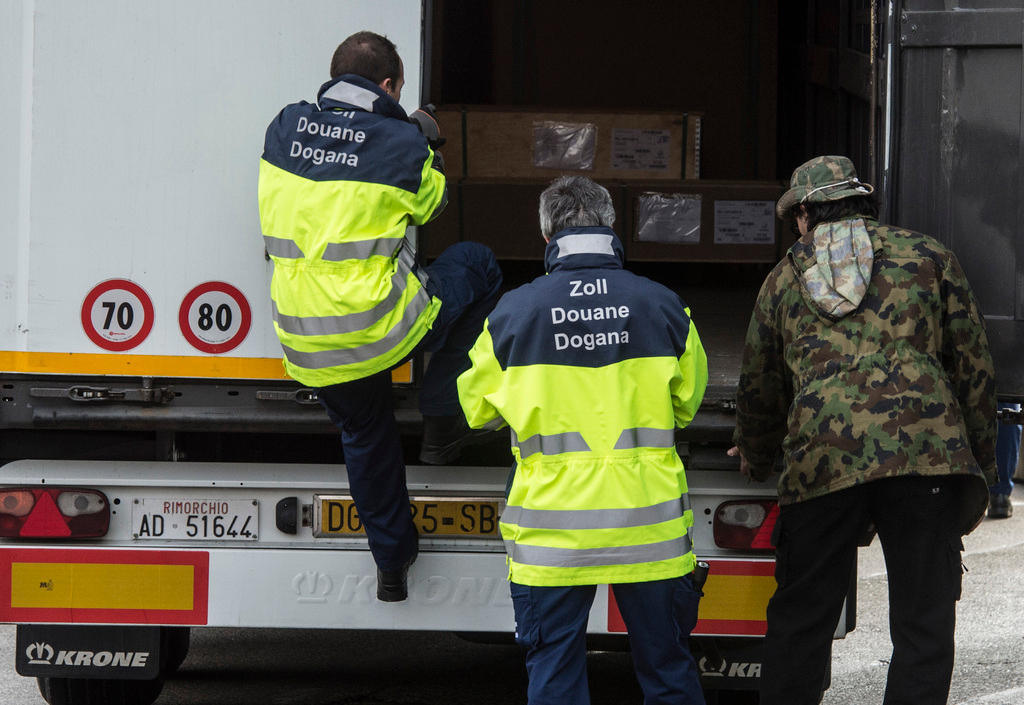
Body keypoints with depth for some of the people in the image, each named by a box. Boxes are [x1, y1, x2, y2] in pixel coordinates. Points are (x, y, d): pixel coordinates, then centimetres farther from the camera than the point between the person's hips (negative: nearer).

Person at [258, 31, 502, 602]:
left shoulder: (285, 129, 2)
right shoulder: (402, 145, -9)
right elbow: (433, 202, 11)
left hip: (308, 352, 5)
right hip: (382, 329, -5)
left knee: (365, 437, 28)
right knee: (477, 266, 20)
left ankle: (392, 561, 37)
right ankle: (442, 418, 21)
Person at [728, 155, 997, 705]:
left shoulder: (785, 277, 21)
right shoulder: (926, 256, 16)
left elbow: (759, 387, 28)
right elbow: (973, 366, 12)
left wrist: (755, 459, 46)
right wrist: (982, 463, 19)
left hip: (822, 456, 1)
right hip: (926, 449, -1)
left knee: (801, 621, 11)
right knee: (923, 627, 2)